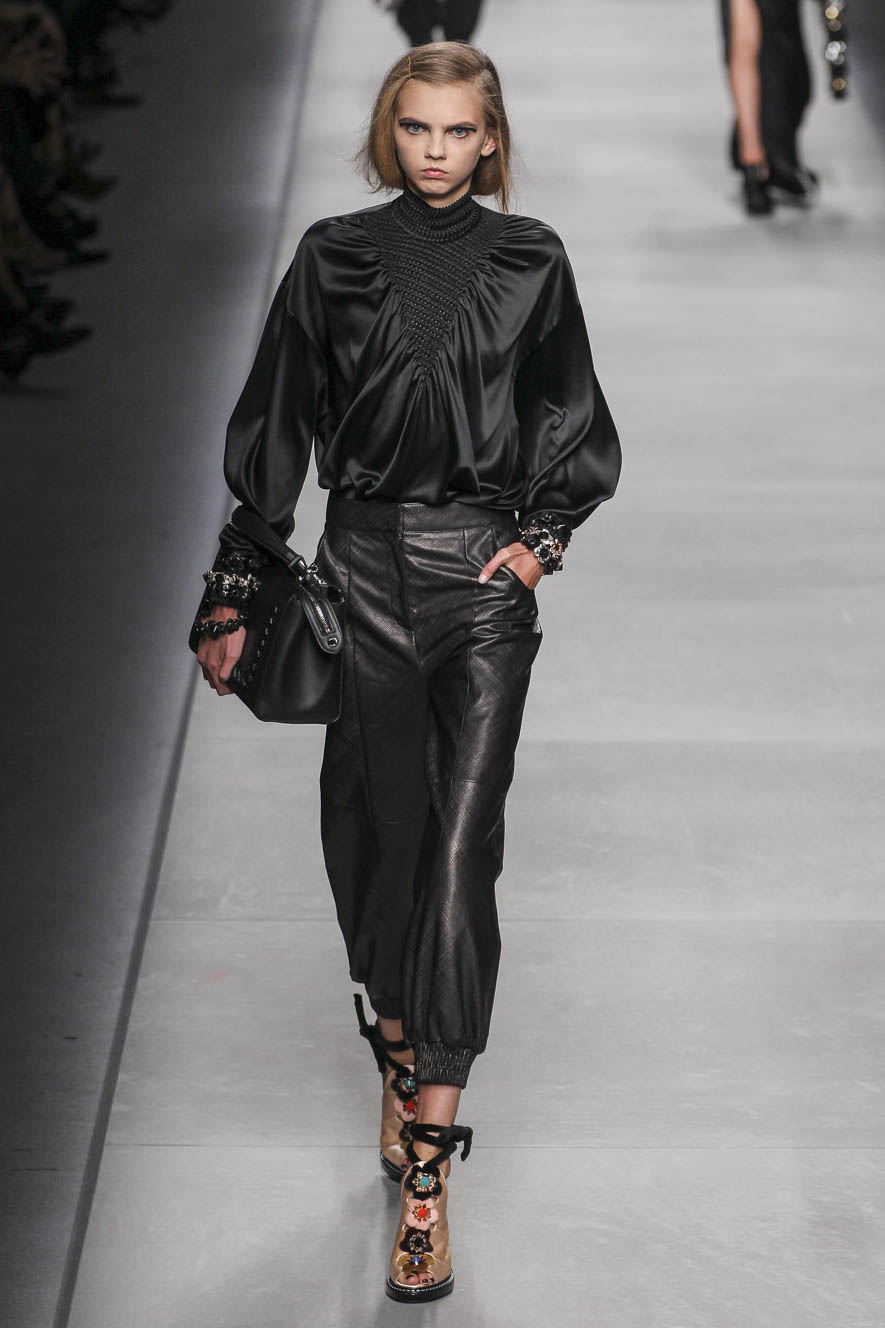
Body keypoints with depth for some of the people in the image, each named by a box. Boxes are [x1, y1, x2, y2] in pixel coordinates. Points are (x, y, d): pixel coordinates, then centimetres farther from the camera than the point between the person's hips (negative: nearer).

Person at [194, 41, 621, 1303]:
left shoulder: (530, 260, 3)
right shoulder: (334, 257, 3)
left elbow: (571, 420, 13)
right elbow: (276, 424, 5)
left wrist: (543, 533, -4)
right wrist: (236, 592, 4)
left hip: (487, 579, -1)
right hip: (366, 566, 1)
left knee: (461, 848, -9)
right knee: (378, 829, 7)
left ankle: (427, 1163, -9)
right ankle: (402, 1056, 31)